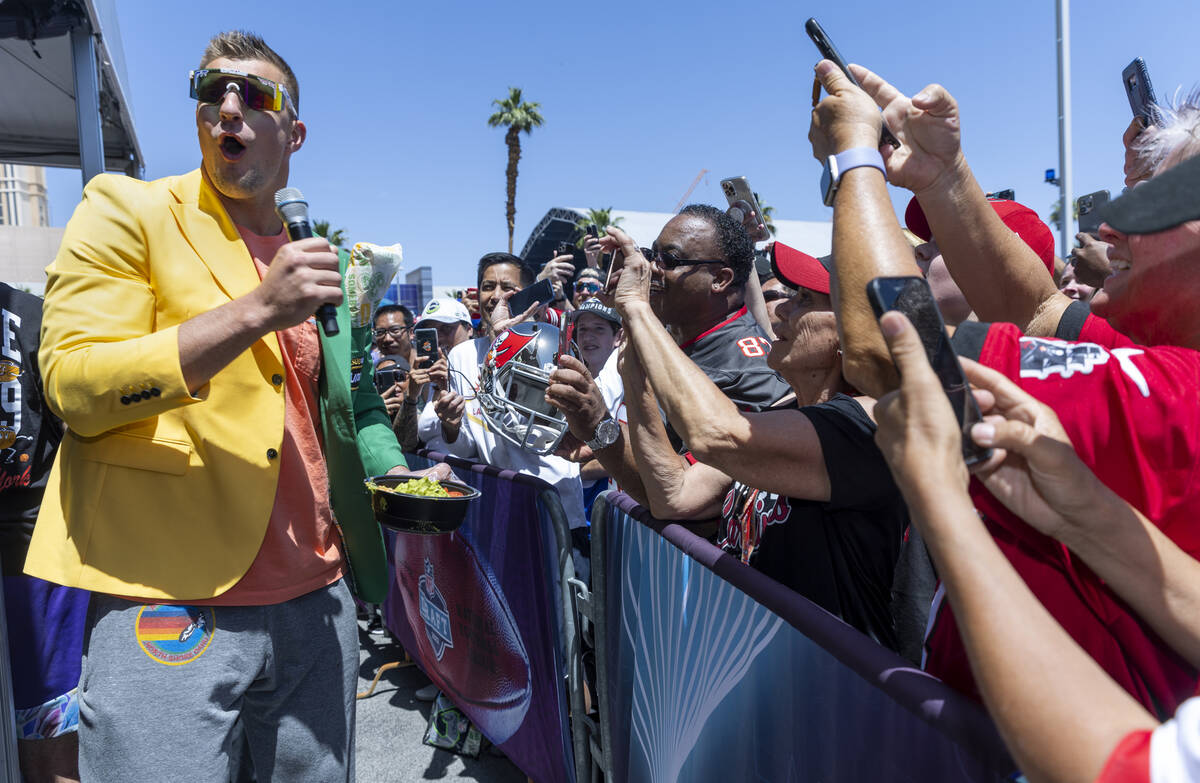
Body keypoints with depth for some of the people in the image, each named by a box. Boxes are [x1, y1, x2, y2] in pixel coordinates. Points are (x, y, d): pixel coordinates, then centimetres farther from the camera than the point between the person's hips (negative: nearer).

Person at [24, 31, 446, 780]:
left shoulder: (316, 256, 14)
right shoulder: (127, 210, 0)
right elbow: (71, 383, -12)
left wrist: (397, 476, 5)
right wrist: (256, 310, -20)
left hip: (315, 598, 5)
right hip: (168, 603, -5)